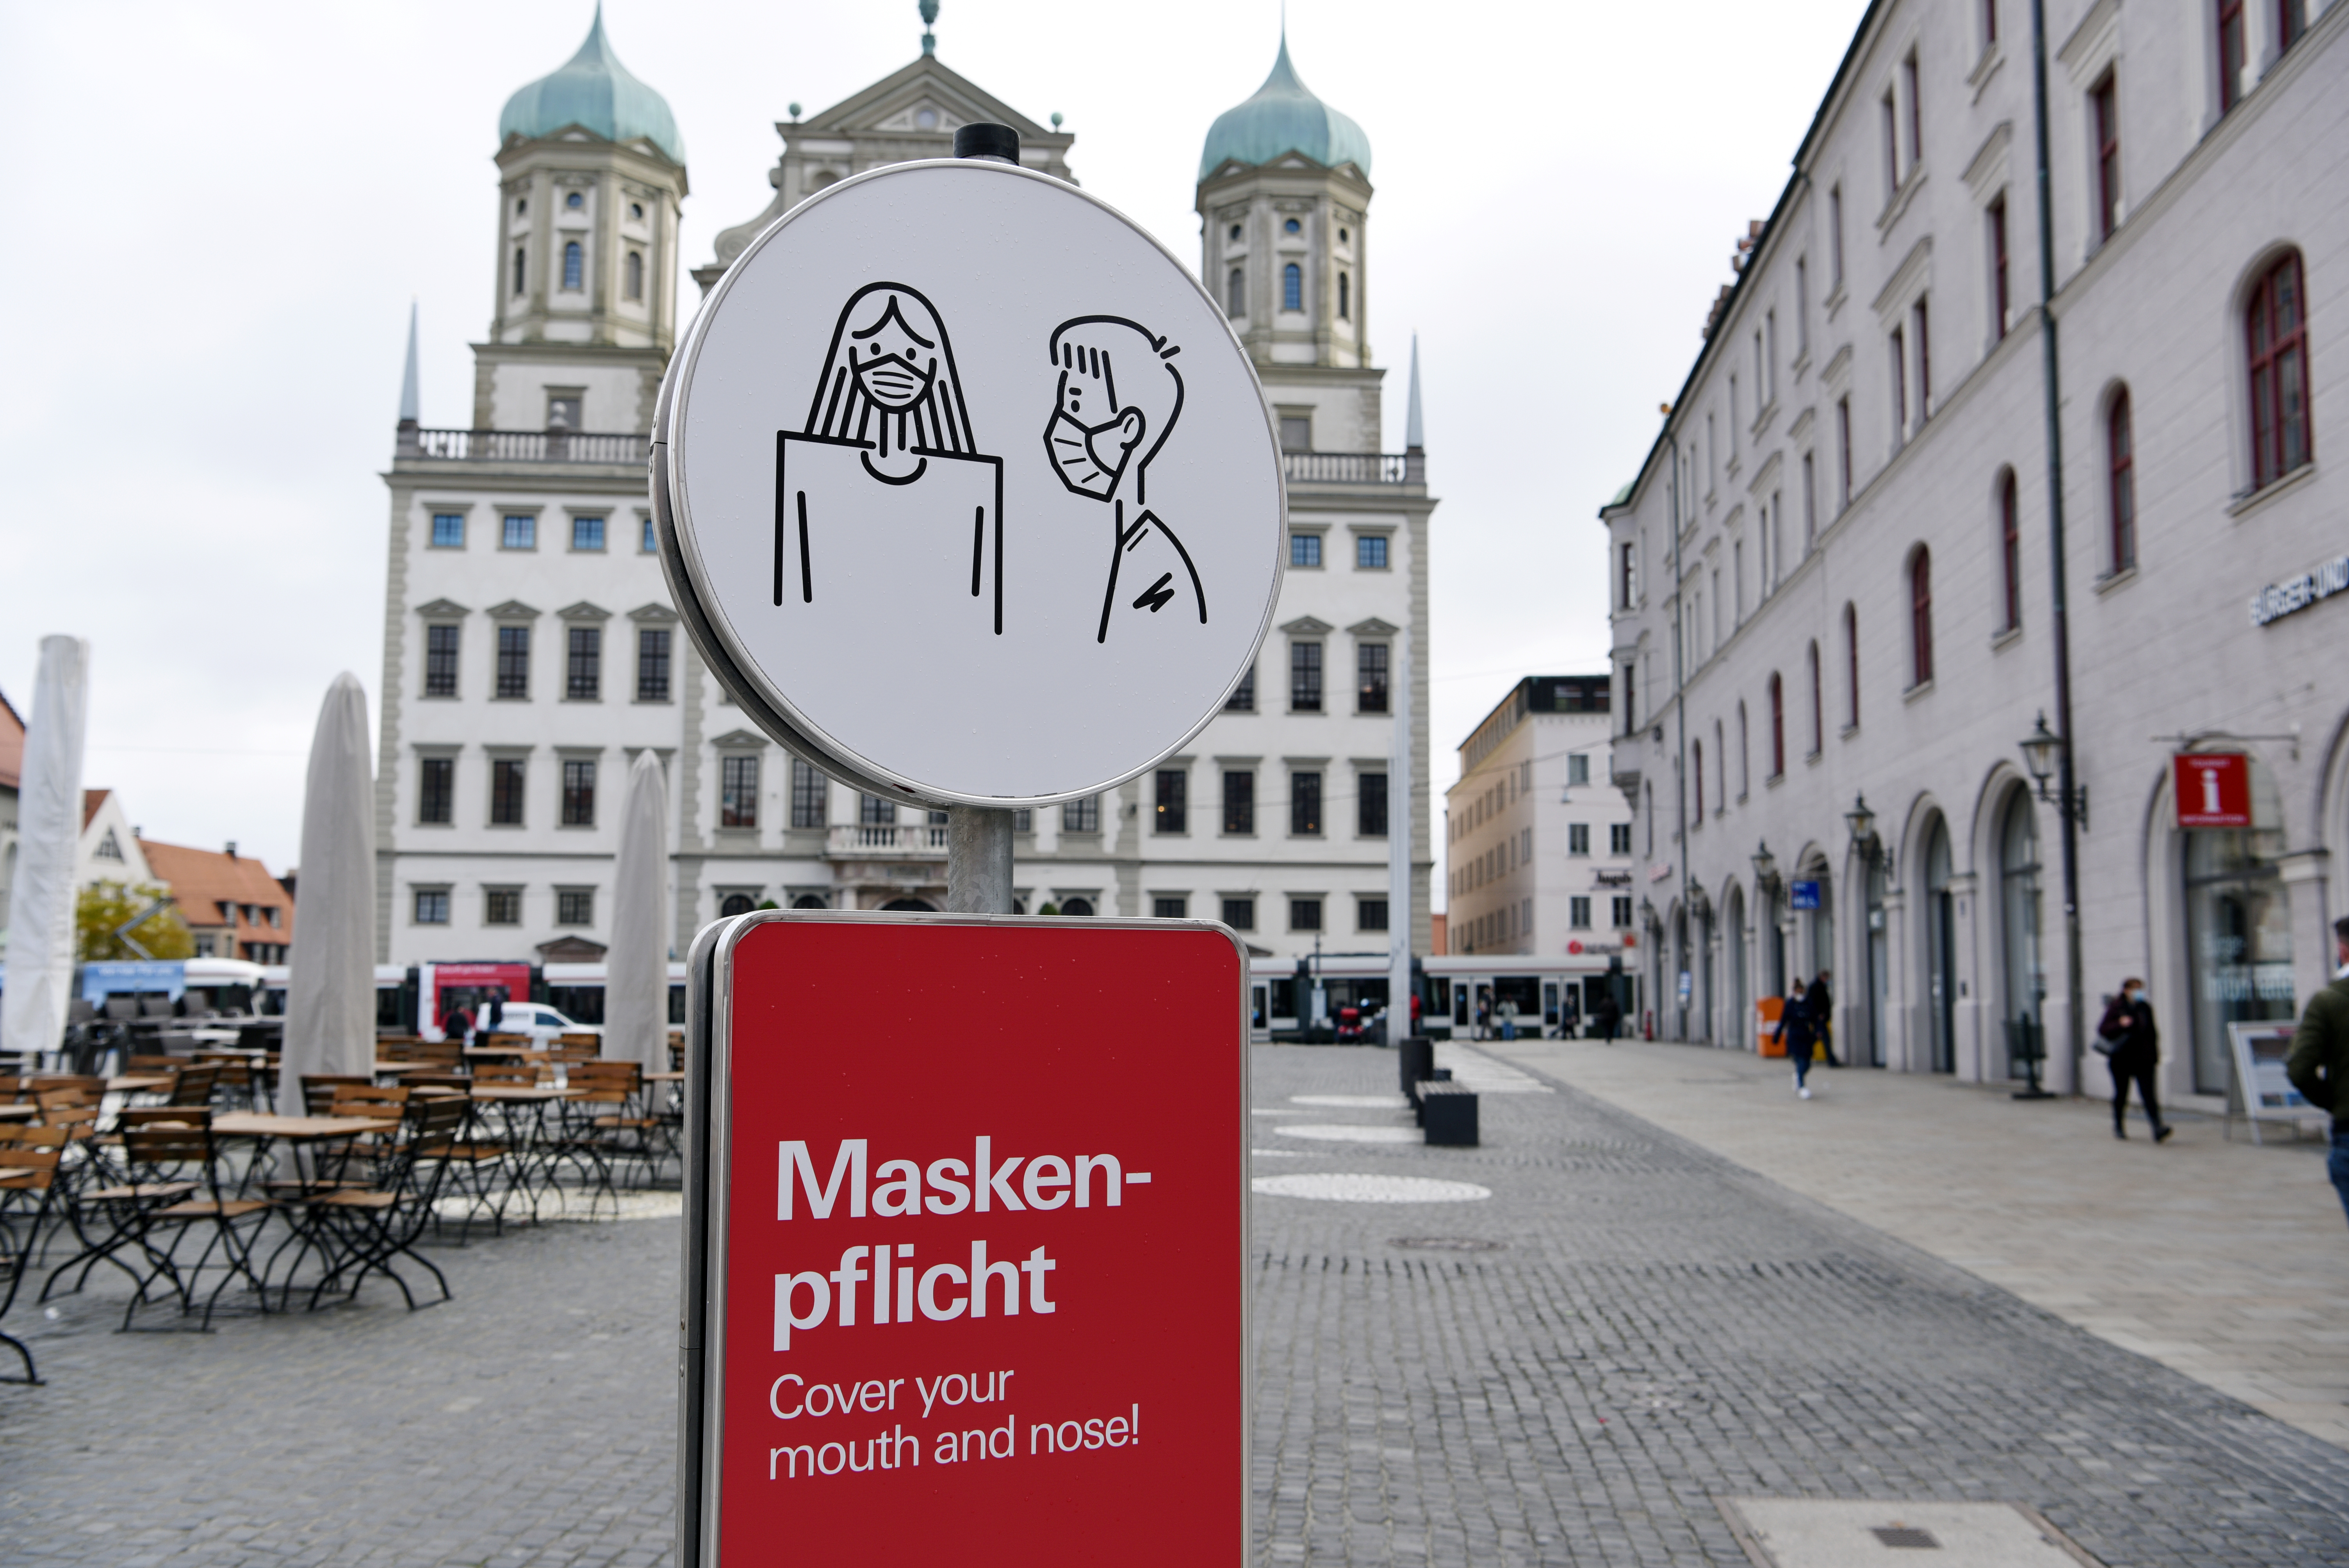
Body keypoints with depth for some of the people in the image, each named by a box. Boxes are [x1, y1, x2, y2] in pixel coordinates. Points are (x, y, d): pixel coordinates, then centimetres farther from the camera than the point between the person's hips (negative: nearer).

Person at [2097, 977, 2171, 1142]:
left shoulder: (2145, 1007, 9)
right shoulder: (2115, 1007, -2)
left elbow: (2152, 1032, 17)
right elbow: (2102, 1030, -6)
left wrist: (2155, 1055, 14)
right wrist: (2120, 1024, -22)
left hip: (2143, 1058, 2)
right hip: (2121, 1059, -2)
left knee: (2148, 1093, -11)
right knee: (2121, 1093, 9)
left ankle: (2159, 1128, -21)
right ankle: (2119, 1127, 26)